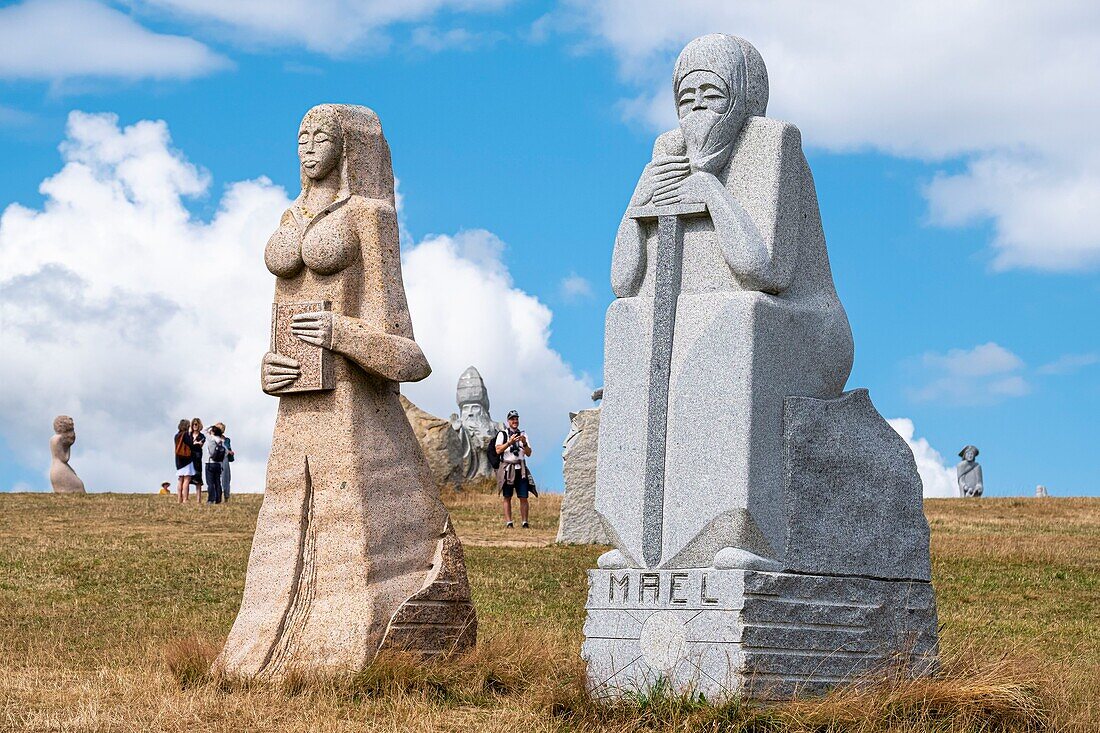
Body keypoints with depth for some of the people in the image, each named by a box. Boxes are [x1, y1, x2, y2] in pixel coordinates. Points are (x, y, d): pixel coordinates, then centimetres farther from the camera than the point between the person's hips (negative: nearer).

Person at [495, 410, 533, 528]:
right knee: (507, 498, -1)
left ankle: (524, 522, 0)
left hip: (521, 469, 3)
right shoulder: (502, 434, 4)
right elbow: (498, 450, -8)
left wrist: (524, 443, -9)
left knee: (523, 497, -3)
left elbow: (528, 454, 9)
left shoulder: (523, 435, 14)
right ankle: (508, 523, 1)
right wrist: (509, 442, -19)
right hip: (507, 468, -3)